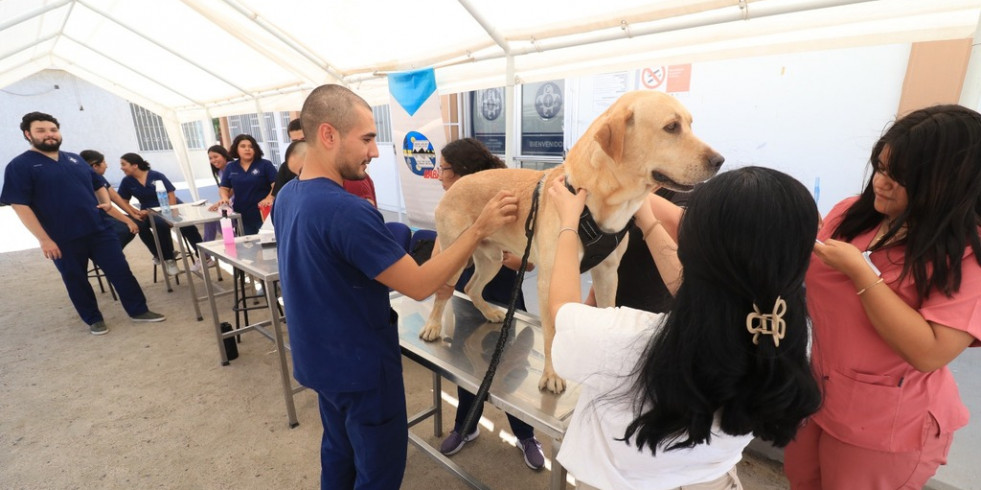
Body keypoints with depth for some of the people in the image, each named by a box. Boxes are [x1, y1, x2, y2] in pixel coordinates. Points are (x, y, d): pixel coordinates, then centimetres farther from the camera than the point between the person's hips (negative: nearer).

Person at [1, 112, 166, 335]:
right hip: (63, 239, -4)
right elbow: (20, 206, -10)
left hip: (99, 230, 4)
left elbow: (98, 185, 23)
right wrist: (44, 239, -16)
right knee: (76, 281, 10)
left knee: (121, 271, 4)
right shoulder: (20, 166, -5)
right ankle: (93, 320, 25)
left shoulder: (75, 159, 11)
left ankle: (139, 311, 15)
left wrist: (106, 202, 0)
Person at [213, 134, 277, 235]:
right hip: (241, 215, 4)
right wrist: (224, 198, -7)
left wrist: (269, 198, -25)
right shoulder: (230, 168, 10)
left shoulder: (265, 164, -2)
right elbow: (224, 188, 15)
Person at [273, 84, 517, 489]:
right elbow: (420, 285, -26)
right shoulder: (346, 210, -30)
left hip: (319, 357, 9)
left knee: (339, 450, 27)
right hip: (360, 364, -9)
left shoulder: (287, 196, 0)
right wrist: (480, 228, -22)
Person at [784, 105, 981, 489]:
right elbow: (810, 276, 4)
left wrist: (860, 271, -28)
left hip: (887, 424, -5)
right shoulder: (853, 212, -5)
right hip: (820, 391, 5)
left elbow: (930, 354, -27)